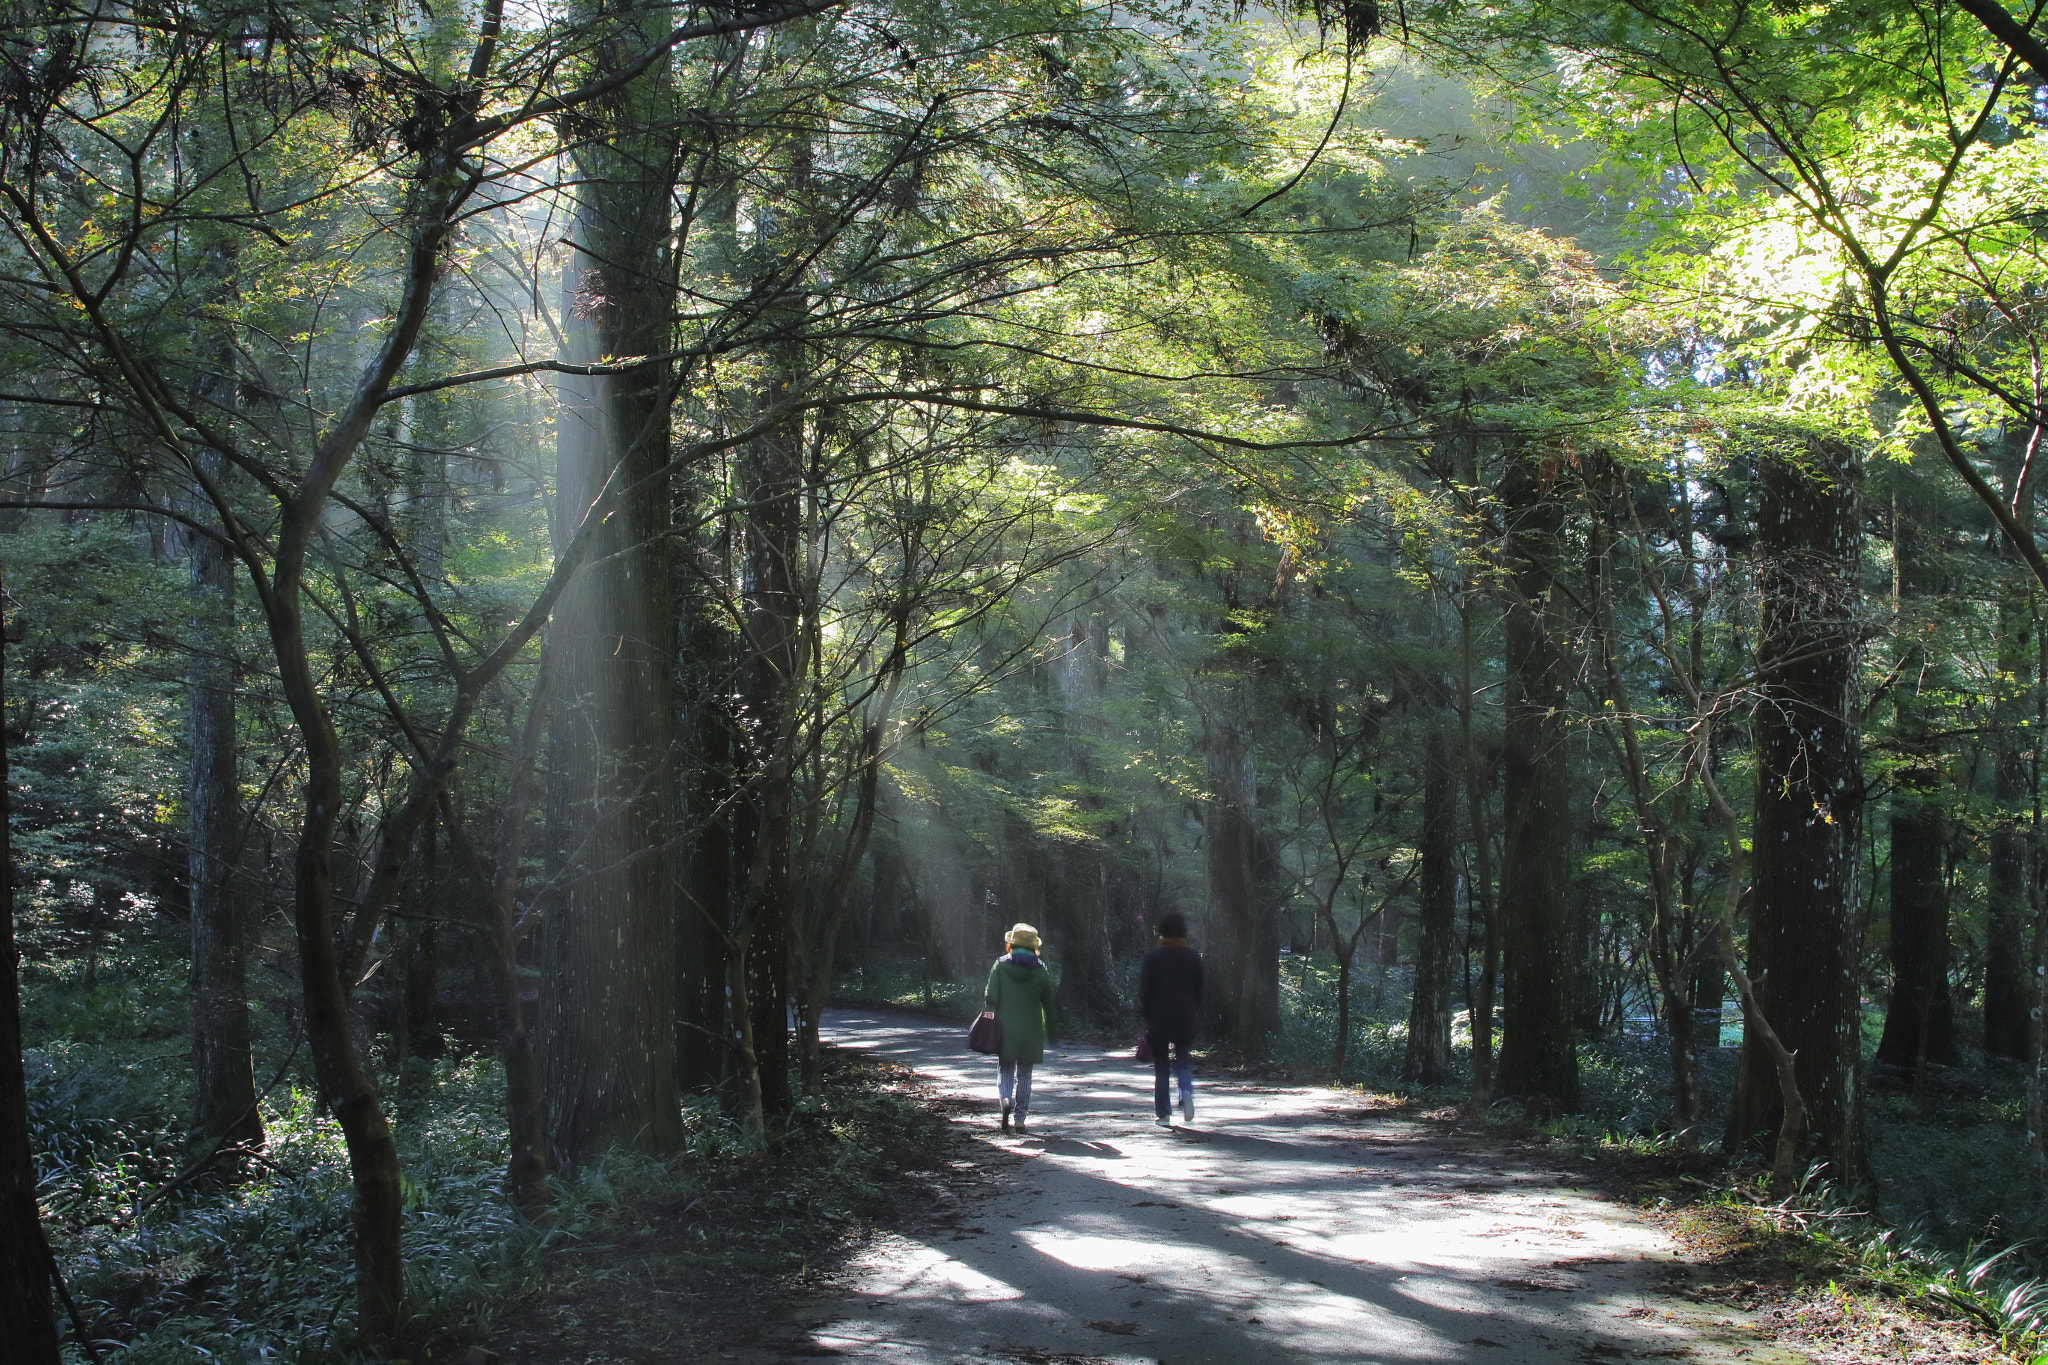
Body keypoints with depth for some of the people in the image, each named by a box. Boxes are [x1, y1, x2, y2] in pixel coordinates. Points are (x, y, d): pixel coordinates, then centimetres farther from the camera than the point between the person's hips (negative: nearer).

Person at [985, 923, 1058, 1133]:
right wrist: (1052, 1029, 12)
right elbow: (1049, 1003, 3)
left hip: (1005, 1029, -1)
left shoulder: (1000, 965, -4)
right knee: (1024, 1075, 10)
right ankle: (1019, 1120, 8)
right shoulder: (1040, 970, -1)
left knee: (1005, 1070, 11)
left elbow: (992, 997, -10)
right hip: (1031, 1032, 1)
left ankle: (1006, 1100, -18)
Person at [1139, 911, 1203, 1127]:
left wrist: (1145, 1016, 2)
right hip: (1185, 1018, 2)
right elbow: (1199, 990, 7)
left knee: (1160, 1065, 5)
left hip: (1159, 1018, -2)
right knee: (1184, 1060, 12)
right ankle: (1187, 1093, -17)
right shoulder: (1193, 957, 3)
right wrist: (1195, 1014, 15)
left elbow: (1145, 990, -6)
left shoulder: (1153, 957, -6)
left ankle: (1164, 1114, 4)